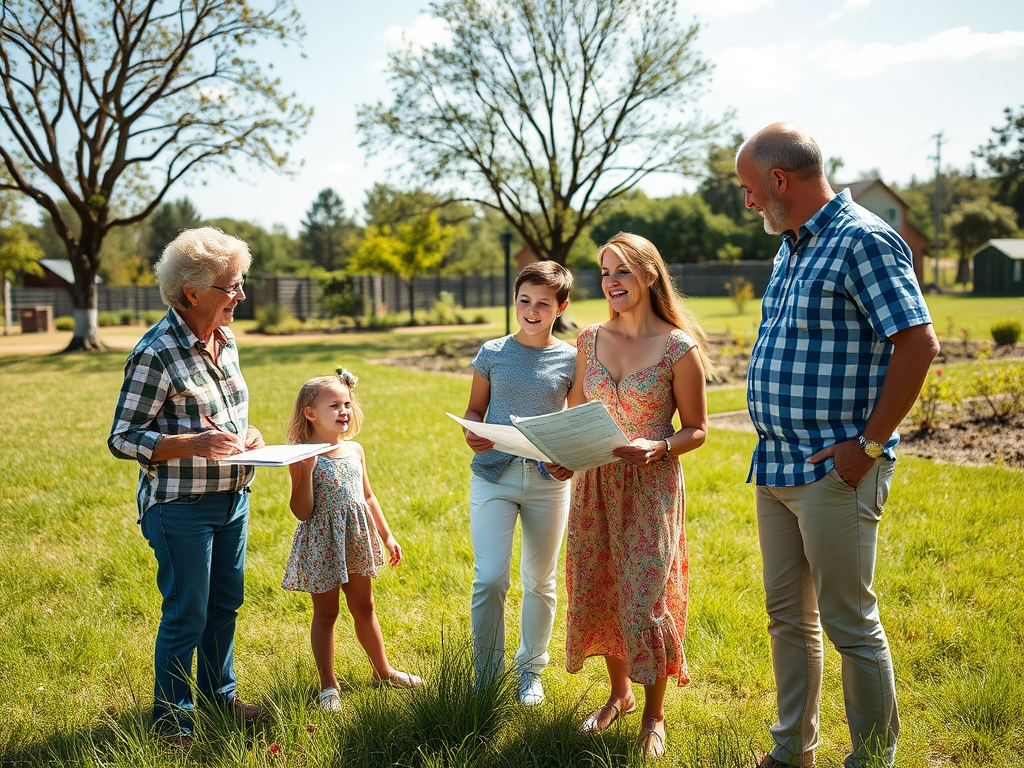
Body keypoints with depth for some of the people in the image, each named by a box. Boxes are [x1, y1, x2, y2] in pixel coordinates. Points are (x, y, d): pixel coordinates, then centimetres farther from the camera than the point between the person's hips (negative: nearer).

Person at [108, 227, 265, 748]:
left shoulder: (224, 340, 6)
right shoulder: (155, 354, -18)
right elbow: (122, 439, -16)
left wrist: (244, 434, -1)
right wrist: (194, 444, -27)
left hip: (232, 497, 8)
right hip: (181, 505, -7)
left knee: (225, 602, 19)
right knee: (186, 616, 3)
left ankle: (219, 694, 39)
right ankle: (172, 721, 21)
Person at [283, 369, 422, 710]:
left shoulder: (355, 450, 4)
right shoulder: (304, 456, -14)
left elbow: (368, 497, 14)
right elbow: (302, 512, -18)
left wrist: (387, 536, 15)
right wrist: (305, 471, -29)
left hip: (357, 541, 5)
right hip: (322, 544, -5)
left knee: (364, 608, 19)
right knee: (326, 613, 8)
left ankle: (383, 670, 35)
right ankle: (328, 686, 20)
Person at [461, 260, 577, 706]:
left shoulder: (571, 360, 1)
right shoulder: (493, 353, 3)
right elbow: (475, 408, 12)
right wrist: (472, 433, -11)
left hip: (548, 481, 1)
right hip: (494, 474, 0)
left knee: (539, 582, 12)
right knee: (489, 579, -9)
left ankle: (530, 670, 32)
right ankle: (486, 677, 7)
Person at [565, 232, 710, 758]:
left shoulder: (679, 348, -9)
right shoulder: (591, 340, 5)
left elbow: (696, 430, -4)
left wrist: (658, 447, -22)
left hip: (652, 484, -4)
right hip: (595, 483, 5)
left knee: (645, 597, -4)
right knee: (599, 590, 11)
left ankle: (654, 715, 17)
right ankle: (619, 693, 34)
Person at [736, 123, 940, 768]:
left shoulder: (864, 241, -13)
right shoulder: (792, 249, 16)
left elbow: (918, 344, -20)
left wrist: (870, 446, -18)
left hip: (834, 473, -9)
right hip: (776, 468, 9)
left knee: (851, 623, 0)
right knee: (787, 616, 15)